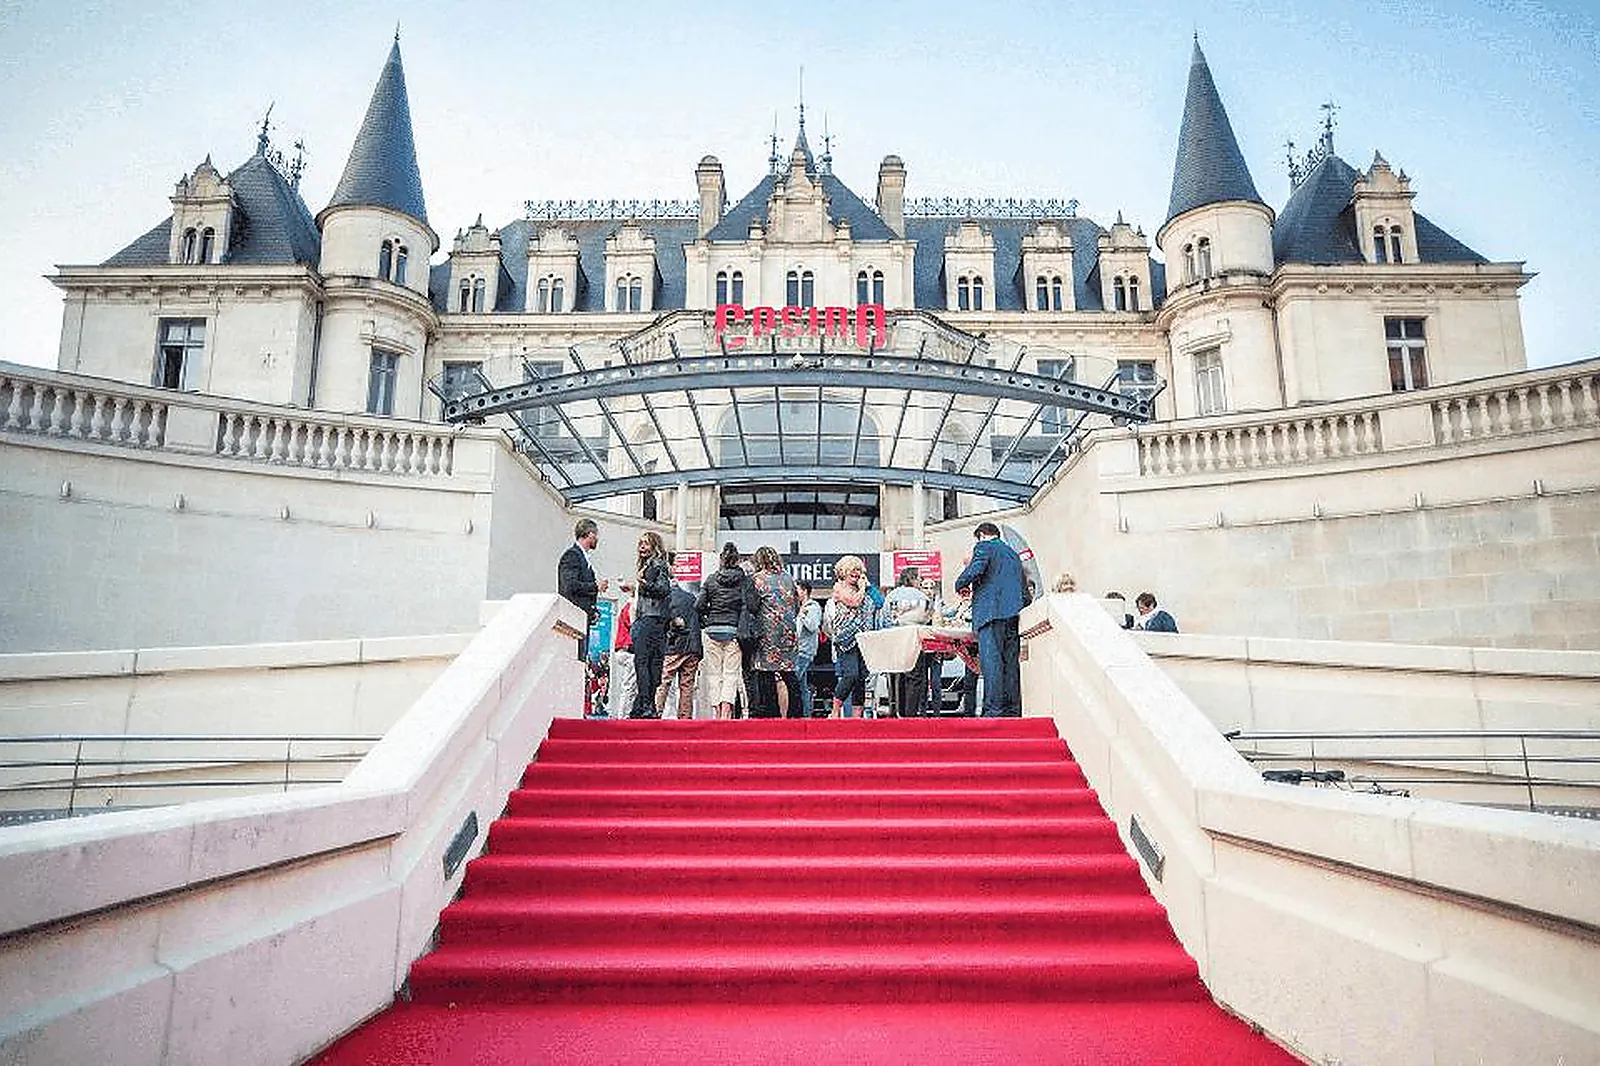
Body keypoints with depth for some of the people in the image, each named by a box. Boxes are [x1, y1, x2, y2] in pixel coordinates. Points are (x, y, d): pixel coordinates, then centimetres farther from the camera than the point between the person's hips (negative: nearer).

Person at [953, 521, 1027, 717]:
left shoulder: (984, 547, 3)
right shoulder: (1013, 553, 26)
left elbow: (974, 571, -12)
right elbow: (1024, 590, 26)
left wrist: (960, 586, 4)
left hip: (991, 611, -8)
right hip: (1014, 613, 8)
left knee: (991, 662, -11)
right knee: (1011, 661, 7)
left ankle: (994, 710, -16)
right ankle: (1013, 709, 6)